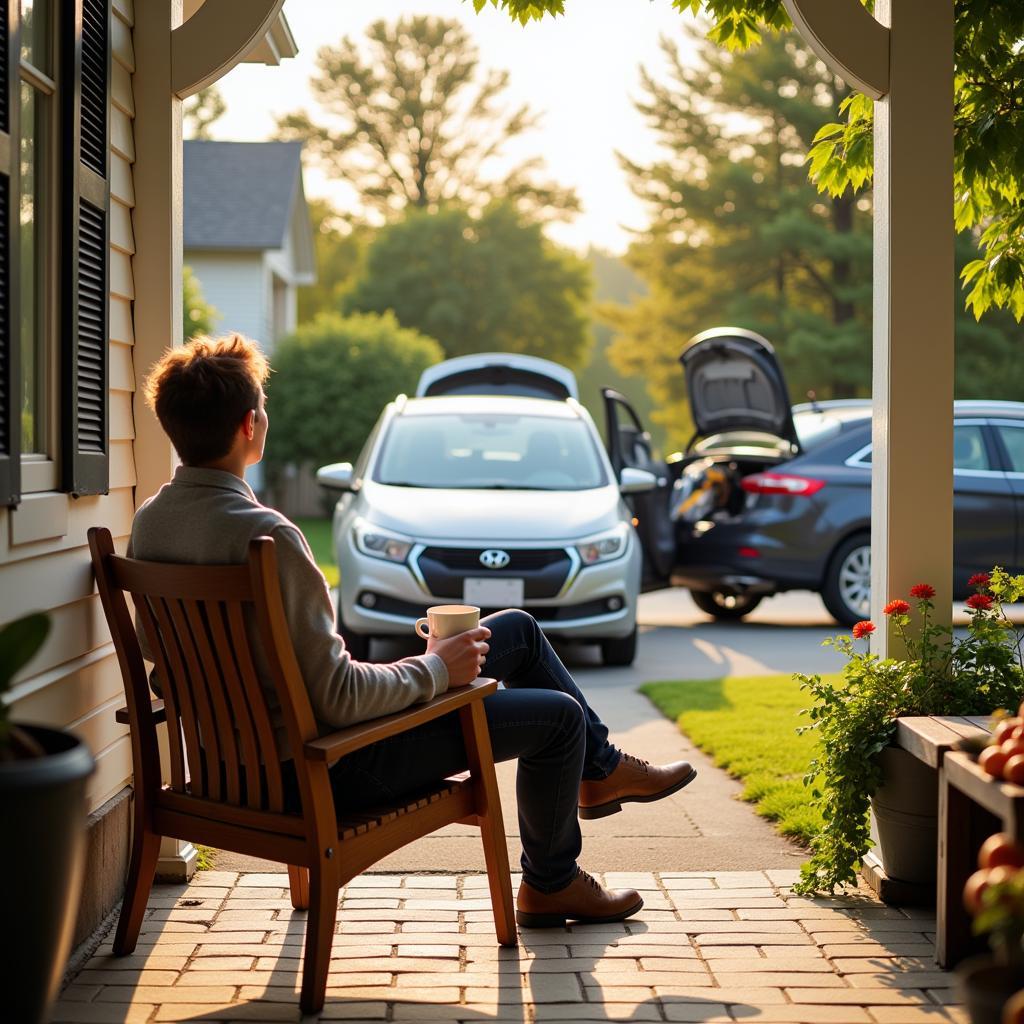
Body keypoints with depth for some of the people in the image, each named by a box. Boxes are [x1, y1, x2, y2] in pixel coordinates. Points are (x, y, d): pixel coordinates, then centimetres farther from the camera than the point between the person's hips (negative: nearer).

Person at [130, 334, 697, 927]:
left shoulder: (151, 520, -2)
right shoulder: (264, 534, -31)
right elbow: (338, 699, -30)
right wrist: (436, 669, -12)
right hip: (325, 766, -9)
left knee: (520, 629, 17)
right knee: (558, 715, 4)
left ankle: (600, 768, 37)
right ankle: (550, 884, 27)